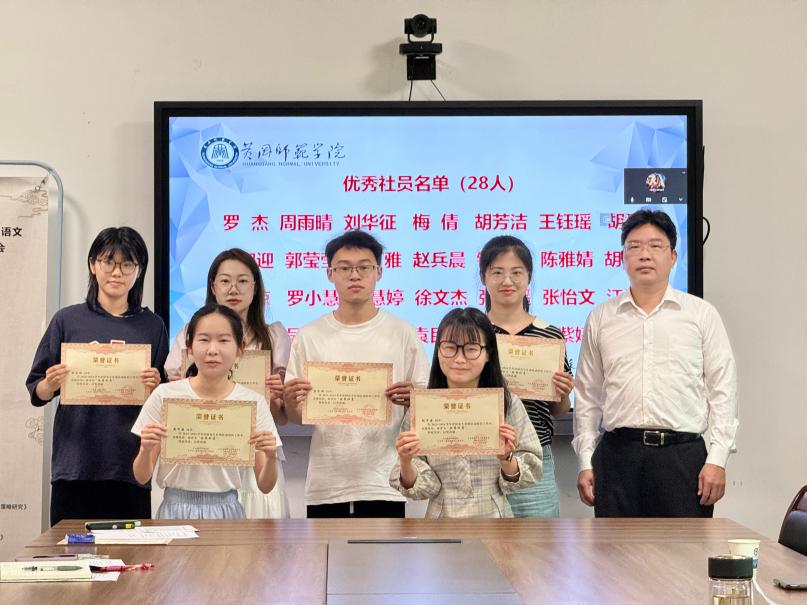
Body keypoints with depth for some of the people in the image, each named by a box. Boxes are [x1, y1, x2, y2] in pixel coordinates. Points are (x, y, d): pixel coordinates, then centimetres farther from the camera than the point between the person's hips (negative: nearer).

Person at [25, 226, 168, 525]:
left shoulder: (152, 326, 7)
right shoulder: (68, 320, 5)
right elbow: (36, 392, 7)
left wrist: (155, 388, -10)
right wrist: (51, 385, -13)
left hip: (131, 465, 1)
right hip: (75, 464, -1)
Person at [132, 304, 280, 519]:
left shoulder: (253, 402, -2)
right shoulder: (164, 395, -4)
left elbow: (265, 486, 1)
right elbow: (142, 477, 1)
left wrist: (271, 456, -18)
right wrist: (146, 449, -19)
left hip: (226, 510, 1)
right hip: (176, 510, 0)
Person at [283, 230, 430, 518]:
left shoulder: (403, 334, 3)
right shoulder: (310, 337, 6)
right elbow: (296, 418, 7)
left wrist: (411, 399, -18)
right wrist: (292, 400, -15)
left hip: (384, 485, -1)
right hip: (325, 486, 1)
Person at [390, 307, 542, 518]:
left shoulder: (508, 404, -7)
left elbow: (529, 475, -4)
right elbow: (422, 487, -5)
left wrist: (506, 458, -21)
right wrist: (405, 463, -23)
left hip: (494, 515, 0)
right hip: (443, 514, 0)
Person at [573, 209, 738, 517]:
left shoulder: (702, 314, 8)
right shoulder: (600, 318, 12)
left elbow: (722, 391, 4)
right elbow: (587, 397, 13)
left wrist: (717, 459, -4)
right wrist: (586, 462, 6)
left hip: (683, 454, -1)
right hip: (617, 454, 1)